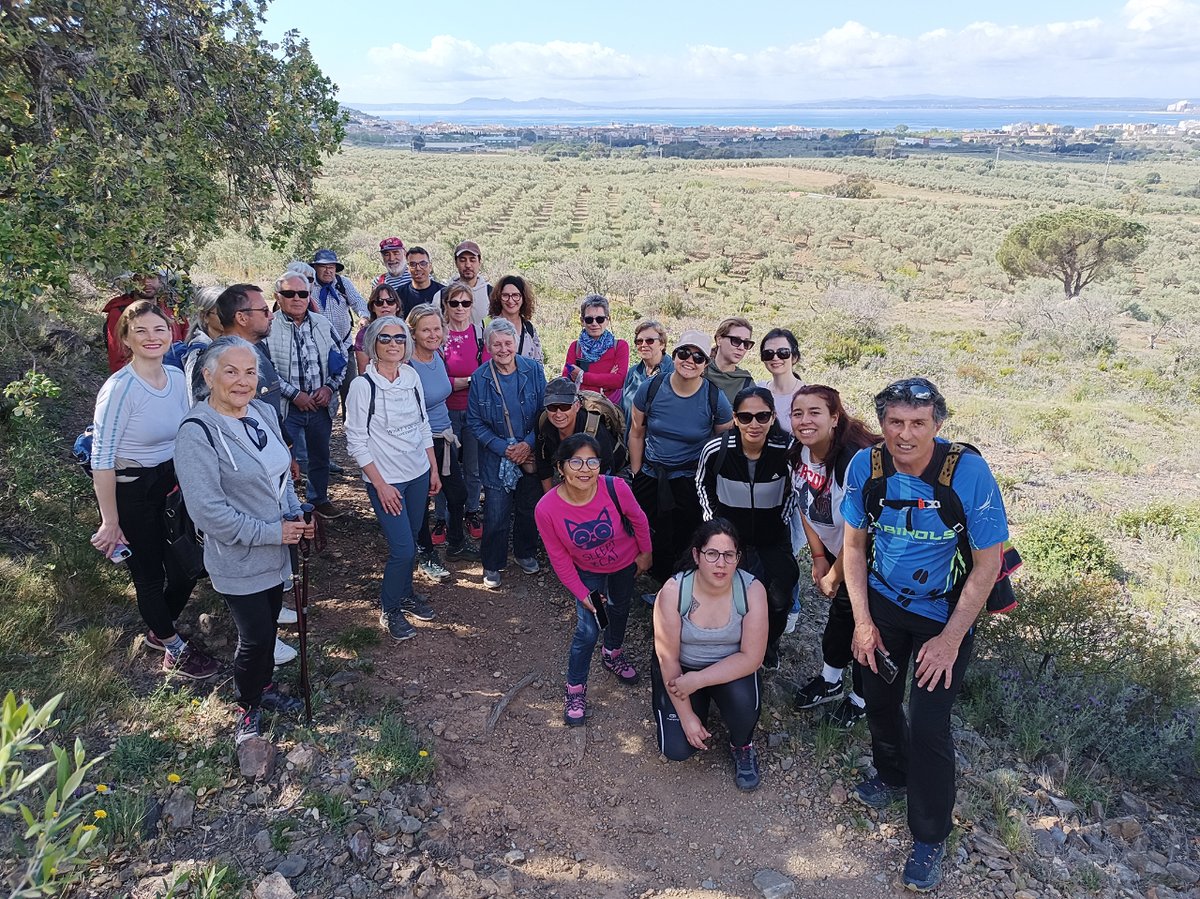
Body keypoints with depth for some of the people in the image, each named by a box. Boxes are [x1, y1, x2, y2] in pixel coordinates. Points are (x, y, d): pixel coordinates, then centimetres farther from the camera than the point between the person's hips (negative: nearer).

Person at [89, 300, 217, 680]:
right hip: (129, 491, -6)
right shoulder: (119, 388, -23)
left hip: (170, 482, 7)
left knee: (186, 566, 15)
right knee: (149, 574, 10)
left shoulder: (177, 377, -3)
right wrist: (110, 522, -17)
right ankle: (176, 650, 31)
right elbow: (101, 459, -21)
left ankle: (159, 631, 43)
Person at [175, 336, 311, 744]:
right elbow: (208, 511, -25)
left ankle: (265, 686, 45)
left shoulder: (264, 412, 0)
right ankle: (248, 707, 29)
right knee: (256, 637, 4)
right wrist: (272, 532, -21)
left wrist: (296, 514, 0)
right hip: (238, 560, -7)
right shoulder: (197, 432, -23)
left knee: (268, 625, 22)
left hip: (276, 551, 7)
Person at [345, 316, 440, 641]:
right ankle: (389, 610, 16)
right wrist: (381, 485, -14)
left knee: (411, 539, 14)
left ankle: (405, 594, 36)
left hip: (418, 473, 5)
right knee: (402, 548, -6)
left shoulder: (412, 376, 2)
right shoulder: (363, 386, -14)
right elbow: (356, 441, -12)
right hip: (386, 480, -5)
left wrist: (434, 468, 11)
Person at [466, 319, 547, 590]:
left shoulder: (533, 370, -7)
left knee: (529, 509, 16)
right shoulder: (480, 378, -9)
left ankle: (525, 553, 39)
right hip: (496, 459, -1)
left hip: (531, 453, 2)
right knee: (496, 515, 1)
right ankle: (492, 565, 21)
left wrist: (528, 443, -14)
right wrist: (504, 448, -14)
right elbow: (474, 422, -5)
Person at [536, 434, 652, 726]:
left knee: (619, 611, 24)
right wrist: (582, 593, -14)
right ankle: (575, 689, 21)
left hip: (624, 564, 2)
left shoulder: (616, 488, -34)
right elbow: (559, 557, -18)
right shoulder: (546, 509, -33)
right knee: (587, 630, -6)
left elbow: (638, 519, -12)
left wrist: (645, 553, 1)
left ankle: (612, 655, 56)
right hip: (586, 573, -2)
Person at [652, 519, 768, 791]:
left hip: (731, 667, 0)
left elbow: (752, 657, -21)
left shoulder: (752, 590, -22)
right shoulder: (673, 592, -24)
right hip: (681, 668, 0)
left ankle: (742, 745, 2)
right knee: (677, 749, -13)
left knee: (743, 700, -33)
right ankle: (701, 707, 21)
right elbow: (668, 659, -17)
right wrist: (686, 715, -17)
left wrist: (698, 680, -27)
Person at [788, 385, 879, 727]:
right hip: (835, 550, 7)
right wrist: (819, 558, 4)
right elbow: (804, 507, 5)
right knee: (838, 613, 21)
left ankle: (861, 699, 28)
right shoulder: (799, 453, -9)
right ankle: (829, 681, 42)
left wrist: (835, 577, -14)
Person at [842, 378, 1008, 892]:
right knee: (879, 700, 16)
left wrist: (949, 639, -16)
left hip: (945, 613, -3)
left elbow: (987, 564, -17)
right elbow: (854, 544, -2)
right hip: (883, 603, 4)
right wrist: (863, 620, -5)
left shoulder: (969, 473, -26)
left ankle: (930, 839, 19)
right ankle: (892, 776, 48)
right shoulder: (865, 466, -16)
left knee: (928, 725, -5)